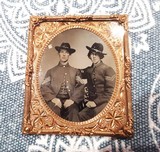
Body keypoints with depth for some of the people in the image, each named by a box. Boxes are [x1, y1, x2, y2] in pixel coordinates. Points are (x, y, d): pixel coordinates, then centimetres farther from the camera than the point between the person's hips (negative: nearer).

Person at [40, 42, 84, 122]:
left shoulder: (76, 71, 20)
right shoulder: (51, 71, 20)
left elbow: (81, 87, 6)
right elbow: (44, 87, 8)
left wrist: (72, 99, -12)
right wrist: (53, 98, -11)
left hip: (70, 100, 0)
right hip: (55, 100, 0)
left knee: (73, 112, -33)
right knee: (54, 111, -34)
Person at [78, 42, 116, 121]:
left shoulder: (108, 70, -3)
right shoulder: (88, 70, 12)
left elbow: (110, 92, -7)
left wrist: (96, 102, -13)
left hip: (104, 102, -4)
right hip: (91, 103, 4)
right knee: (81, 115, -23)